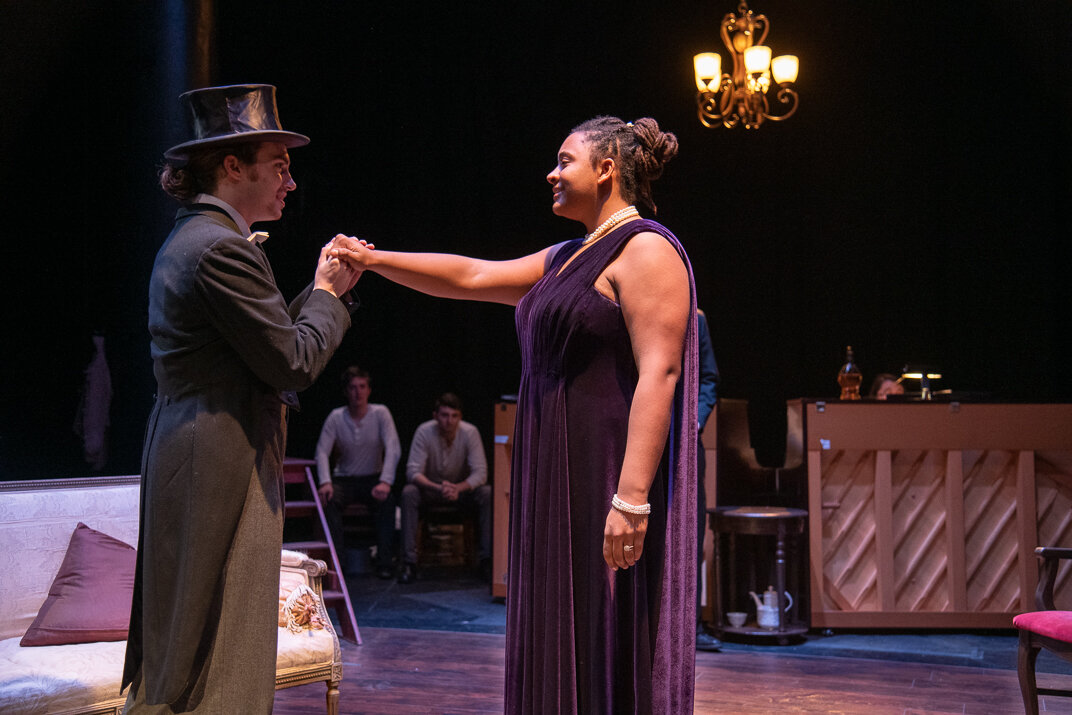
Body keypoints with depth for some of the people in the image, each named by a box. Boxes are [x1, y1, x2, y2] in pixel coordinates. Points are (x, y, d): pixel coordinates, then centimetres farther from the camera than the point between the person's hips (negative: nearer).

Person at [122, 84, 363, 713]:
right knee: (216, 652, -3)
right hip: (223, 464, -10)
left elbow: (264, 341, 16)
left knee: (182, 650, 16)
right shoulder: (223, 247, -17)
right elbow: (294, 364, -17)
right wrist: (329, 293, -1)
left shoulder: (188, 241, 16)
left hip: (185, 454, 11)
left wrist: (325, 289, 12)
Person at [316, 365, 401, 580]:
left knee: (387, 500, -32)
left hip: (373, 479, -1)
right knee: (329, 499, -31)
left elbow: (394, 449, -16)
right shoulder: (336, 417, -4)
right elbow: (322, 452, -9)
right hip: (344, 479, 1)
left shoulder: (380, 413, -7)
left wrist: (385, 481, -32)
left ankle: (385, 562, -27)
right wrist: (325, 482, -28)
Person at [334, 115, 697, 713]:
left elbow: (659, 374, -20)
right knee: (564, 653, 12)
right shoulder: (568, 258, 19)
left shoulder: (646, 250, -10)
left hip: (608, 479, -9)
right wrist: (376, 260, 12)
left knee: (613, 655, -4)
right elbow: (471, 276, 20)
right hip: (560, 483, 9)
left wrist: (631, 497, -27)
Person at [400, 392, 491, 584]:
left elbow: (480, 473, -21)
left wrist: (459, 488, -41)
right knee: (409, 492, -32)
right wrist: (438, 488, -43)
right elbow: (413, 471, -24)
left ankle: (487, 559, -22)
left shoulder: (470, 432, -18)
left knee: (488, 493, -29)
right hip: (430, 488, 0)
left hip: (462, 488, 1)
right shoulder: (424, 432, -20)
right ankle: (409, 562, -30)